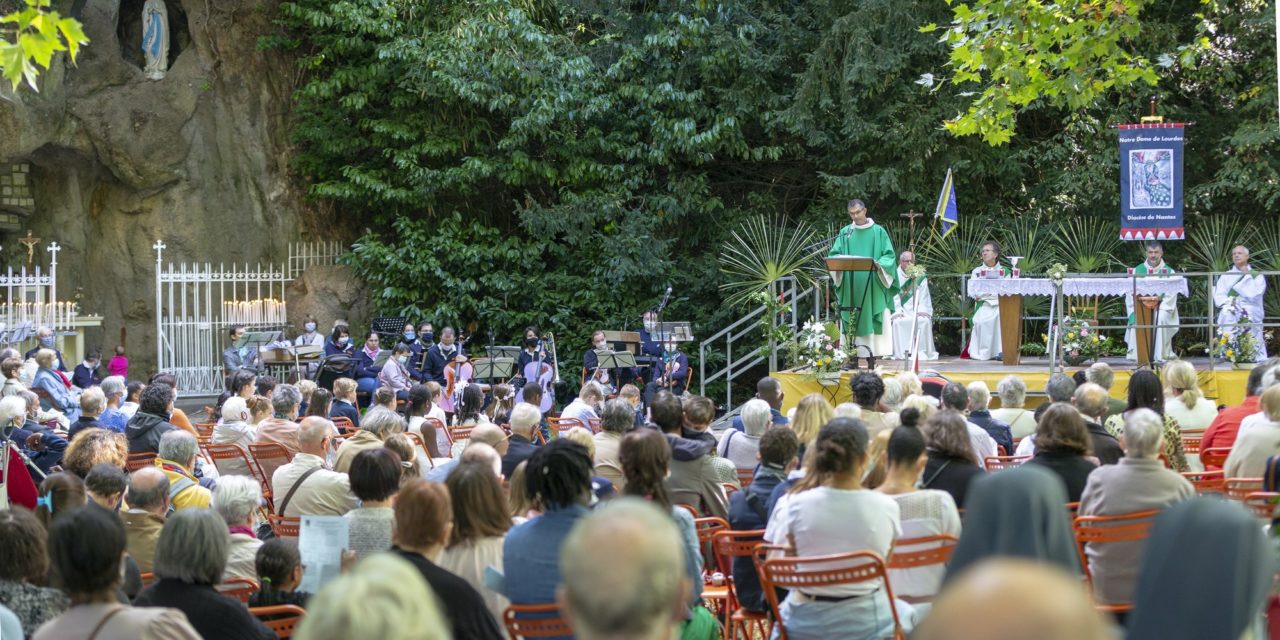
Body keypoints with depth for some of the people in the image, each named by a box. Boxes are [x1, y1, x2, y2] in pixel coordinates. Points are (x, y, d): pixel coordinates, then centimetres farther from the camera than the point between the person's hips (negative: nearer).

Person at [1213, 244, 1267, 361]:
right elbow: (1218, 297, 8)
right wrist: (1230, 303, -14)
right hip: (1230, 316, 1)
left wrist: (1247, 276, -1)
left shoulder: (1257, 276, 13)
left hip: (1251, 316, 0)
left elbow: (1254, 295, -4)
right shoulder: (1225, 276, 19)